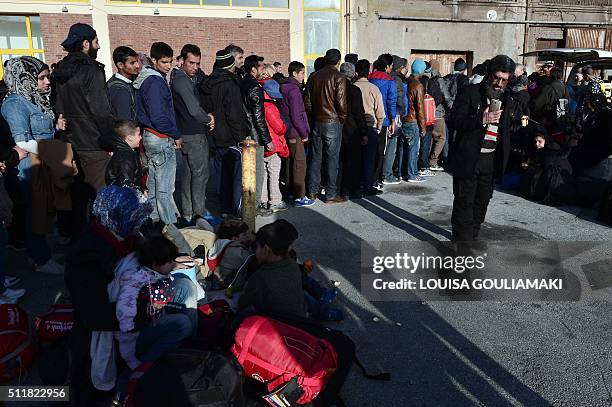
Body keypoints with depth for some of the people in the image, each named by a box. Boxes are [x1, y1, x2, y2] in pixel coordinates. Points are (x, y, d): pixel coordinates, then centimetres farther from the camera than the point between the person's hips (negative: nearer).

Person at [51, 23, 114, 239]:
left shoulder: (58, 72, 12)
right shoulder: (91, 71, -13)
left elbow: (55, 107, 17)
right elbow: (102, 112, -18)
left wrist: (64, 136, 21)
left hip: (68, 144, 8)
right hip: (92, 146, -8)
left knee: (75, 196, 17)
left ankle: (73, 237, 28)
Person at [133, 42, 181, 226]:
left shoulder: (145, 78, 13)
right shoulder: (155, 82, -17)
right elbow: (159, 117, -23)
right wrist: (177, 136, -11)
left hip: (150, 135, 10)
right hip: (161, 138, -10)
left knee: (153, 182, 17)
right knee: (165, 186, -4)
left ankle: (153, 218, 27)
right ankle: (171, 224, 3)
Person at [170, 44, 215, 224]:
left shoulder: (188, 79, 15)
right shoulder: (181, 80, -15)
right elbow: (194, 110, -20)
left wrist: (206, 117, 2)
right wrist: (208, 119, -3)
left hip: (186, 134, 10)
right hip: (195, 135, -10)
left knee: (188, 173, 13)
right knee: (200, 173, -2)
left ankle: (187, 212, 20)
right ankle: (199, 210, 5)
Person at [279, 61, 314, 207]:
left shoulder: (284, 87, 12)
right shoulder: (294, 90, -16)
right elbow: (296, 116, -20)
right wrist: (304, 133, -11)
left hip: (287, 132, 10)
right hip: (295, 133, -10)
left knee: (290, 162, 16)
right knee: (300, 164, -5)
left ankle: (291, 192, 24)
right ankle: (299, 197, -1)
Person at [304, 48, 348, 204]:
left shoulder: (314, 76, 8)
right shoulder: (338, 77, -9)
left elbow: (307, 101, 8)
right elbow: (341, 102, -15)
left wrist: (313, 116, 16)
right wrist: (343, 118, 1)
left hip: (316, 122, 6)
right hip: (332, 122, -5)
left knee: (315, 157, 12)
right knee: (332, 158, 0)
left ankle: (312, 191, 18)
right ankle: (331, 194, 4)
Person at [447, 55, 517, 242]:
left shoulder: (508, 99, 12)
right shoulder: (469, 92, -5)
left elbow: (506, 129, 21)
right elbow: (455, 121, -13)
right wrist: (482, 119, -24)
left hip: (491, 160, 6)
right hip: (468, 158, -6)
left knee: (481, 203, 14)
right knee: (464, 204, -2)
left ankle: (472, 237, 29)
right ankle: (462, 240, 5)